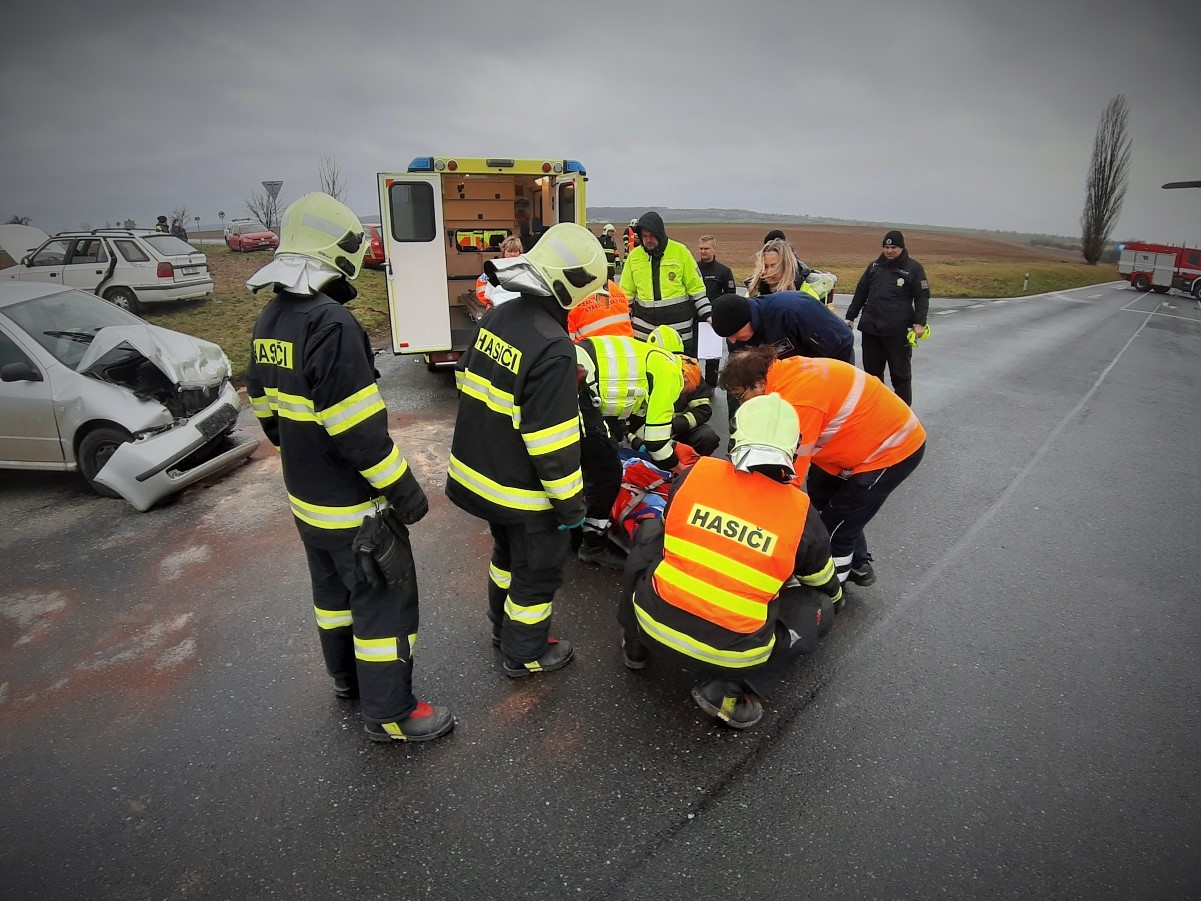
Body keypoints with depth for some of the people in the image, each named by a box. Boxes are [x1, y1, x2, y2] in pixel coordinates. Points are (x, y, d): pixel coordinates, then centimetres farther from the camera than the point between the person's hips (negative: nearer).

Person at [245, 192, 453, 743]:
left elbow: (265, 406, 13)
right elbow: (357, 429, -27)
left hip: (305, 496, 10)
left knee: (333, 588, 24)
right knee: (384, 599, 4)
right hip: (351, 503, -9)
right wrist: (403, 487, -18)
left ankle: (347, 676, 43)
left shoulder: (269, 321, 5)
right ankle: (389, 714, 17)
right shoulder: (331, 324, -25)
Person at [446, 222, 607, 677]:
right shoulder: (552, 346, -27)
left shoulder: (497, 317, 0)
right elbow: (553, 443, -26)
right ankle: (524, 654, 34)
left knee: (507, 553, 29)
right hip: (524, 490, -9)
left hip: (479, 472, 9)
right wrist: (570, 503, -15)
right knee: (537, 571, 14)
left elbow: (468, 384, 12)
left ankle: (503, 628, 49)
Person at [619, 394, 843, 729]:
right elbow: (823, 581, 16)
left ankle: (635, 644, 30)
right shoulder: (801, 512, -5)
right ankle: (726, 687, 6)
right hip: (732, 655, -2)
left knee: (649, 533, 25)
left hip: (655, 625, 2)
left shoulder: (695, 473, -4)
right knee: (819, 609, 21)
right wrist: (835, 597, 42)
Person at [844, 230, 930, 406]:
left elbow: (922, 297, -1)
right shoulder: (874, 266, 14)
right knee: (872, 370, 10)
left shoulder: (913, 268, 2)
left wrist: (919, 323, -12)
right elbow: (860, 292, 18)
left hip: (898, 331, -4)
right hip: (870, 328, 4)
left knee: (900, 373, 1)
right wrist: (850, 317, 14)